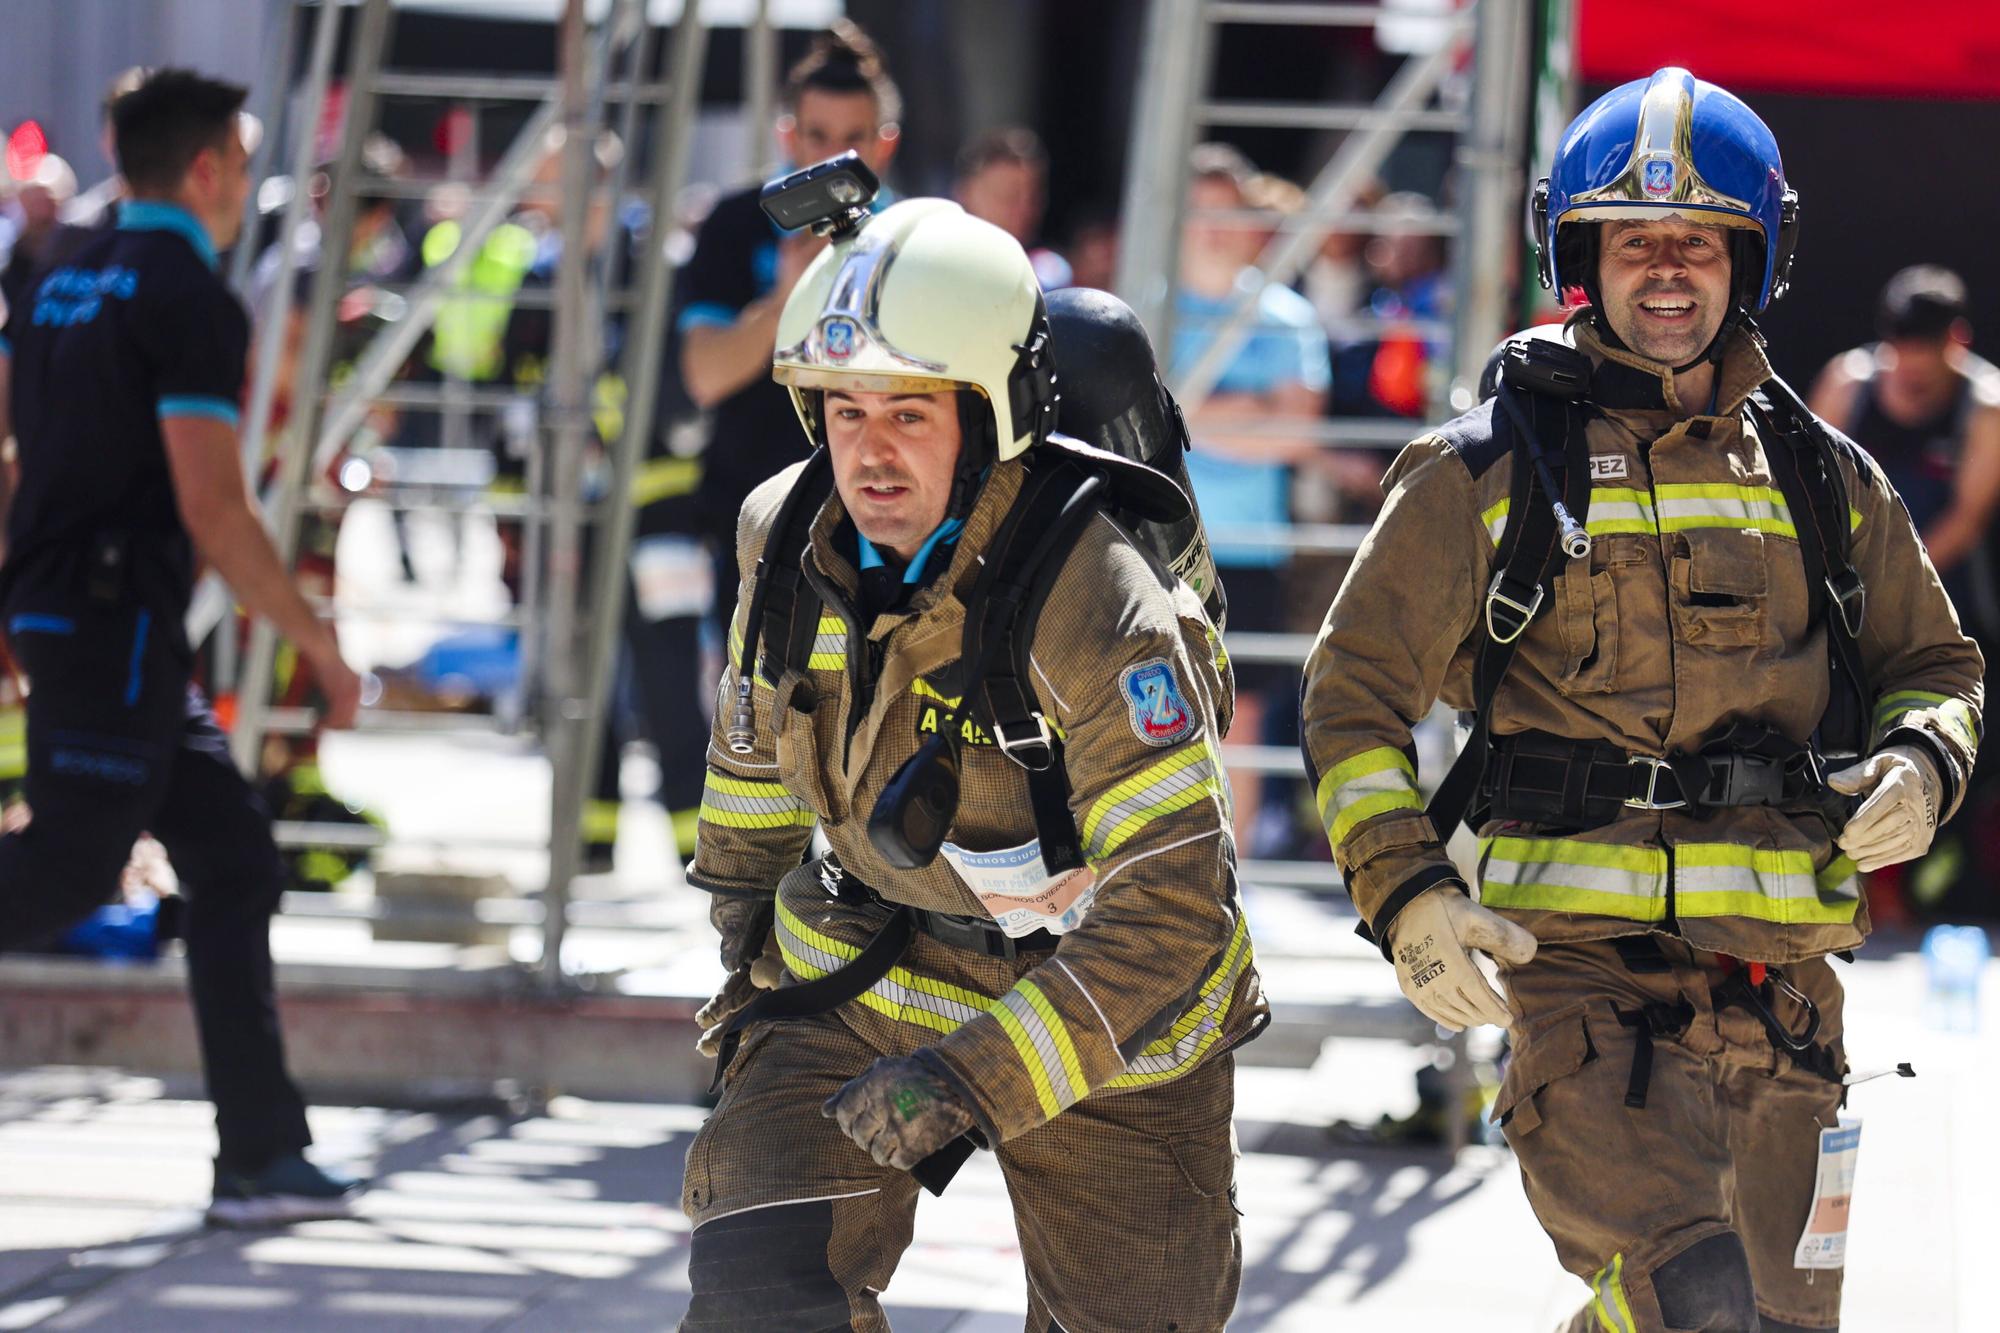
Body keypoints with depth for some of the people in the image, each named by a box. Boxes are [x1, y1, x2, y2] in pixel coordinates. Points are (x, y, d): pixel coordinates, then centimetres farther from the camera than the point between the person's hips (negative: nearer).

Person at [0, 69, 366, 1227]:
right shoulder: (191, 300, -11)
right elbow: (213, 512, -17)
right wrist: (319, 643, -9)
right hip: (116, 619, -9)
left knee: (234, 859, 8)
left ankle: (262, 1154, 5)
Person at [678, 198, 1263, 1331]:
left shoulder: (1099, 612, -31)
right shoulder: (793, 536, -12)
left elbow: (1170, 909, -33)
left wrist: (978, 1078, -38)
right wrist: (742, 905, 23)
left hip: (1102, 1007, -4)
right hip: (862, 980, 4)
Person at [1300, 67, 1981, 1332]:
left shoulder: (1825, 481, 14)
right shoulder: (1492, 471, 4)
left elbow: (1935, 664, 26)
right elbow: (1358, 689, 7)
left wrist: (1921, 763, 2)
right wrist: (1404, 889, -7)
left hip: (1779, 976, 5)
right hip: (1579, 955, -4)